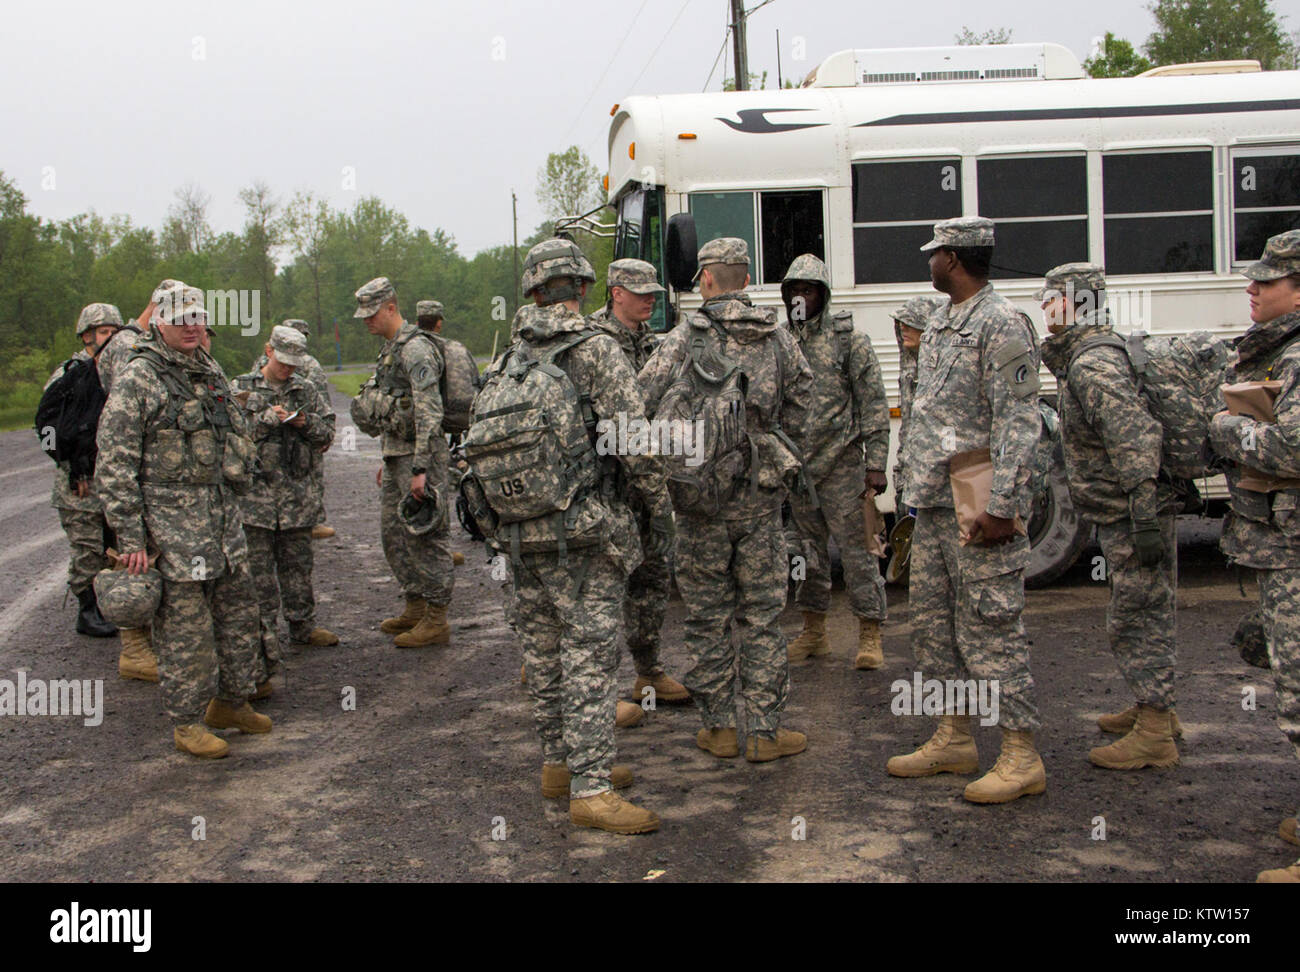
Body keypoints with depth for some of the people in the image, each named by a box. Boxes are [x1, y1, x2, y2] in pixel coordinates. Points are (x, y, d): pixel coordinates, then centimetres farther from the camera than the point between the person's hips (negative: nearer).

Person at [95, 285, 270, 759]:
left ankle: (231, 701, 28)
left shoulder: (211, 373, 13)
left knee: (239, 610, 13)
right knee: (185, 625, -2)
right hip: (172, 524, -7)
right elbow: (114, 464, -13)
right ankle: (186, 722, 11)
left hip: (223, 516, 7)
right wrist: (131, 536, -16)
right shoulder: (137, 378, -10)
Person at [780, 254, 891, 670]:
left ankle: (870, 636, 7)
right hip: (795, 469, 5)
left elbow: (874, 405, -5)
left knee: (856, 549, -2)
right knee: (807, 551, 12)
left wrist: (876, 464, -12)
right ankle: (814, 632, 24)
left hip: (841, 467, -4)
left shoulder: (849, 340, -3)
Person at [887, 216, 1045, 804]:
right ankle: (955, 739, 26)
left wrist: (1001, 506, -23)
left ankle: (1021, 755, 4)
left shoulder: (1001, 324, -12)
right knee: (932, 624, 14)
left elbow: (1019, 422, -18)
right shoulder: (941, 321, 16)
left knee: (989, 627, -6)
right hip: (933, 501, 10)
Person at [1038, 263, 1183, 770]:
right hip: (1122, 517, 11)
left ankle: (1154, 736, 3)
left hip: (1133, 518, -11)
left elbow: (1135, 437, -30)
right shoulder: (1082, 358, 13)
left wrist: (1144, 516, -32)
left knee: (1135, 620, -5)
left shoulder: (1093, 365, -20)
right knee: (1144, 614, 21)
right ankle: (1153, 707, 35)